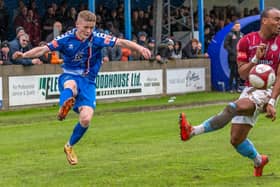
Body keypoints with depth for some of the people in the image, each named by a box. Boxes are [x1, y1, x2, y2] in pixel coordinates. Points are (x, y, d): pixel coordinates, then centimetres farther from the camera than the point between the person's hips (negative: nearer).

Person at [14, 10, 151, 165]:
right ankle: (63, 108, -66)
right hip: (69, 76, -1)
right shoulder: (67, 39, -7)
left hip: (88, 81, 1)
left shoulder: (97, 38, -9)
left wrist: (139, 48, -31)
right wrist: (24, 55, -20)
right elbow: (44, 49, -6)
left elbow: (121, 42, -16)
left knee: (86, 119, -13)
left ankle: (70, 146, 11)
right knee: (71, 85, -40)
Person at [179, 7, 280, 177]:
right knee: (236, 140, 3)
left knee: (236, 107, -33)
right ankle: (258, 160, 31)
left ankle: (194, 131, -34)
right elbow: (243, 74, -1)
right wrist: (256, 58, -19)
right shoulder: (247, 41, 1)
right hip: (250, 90, 5)